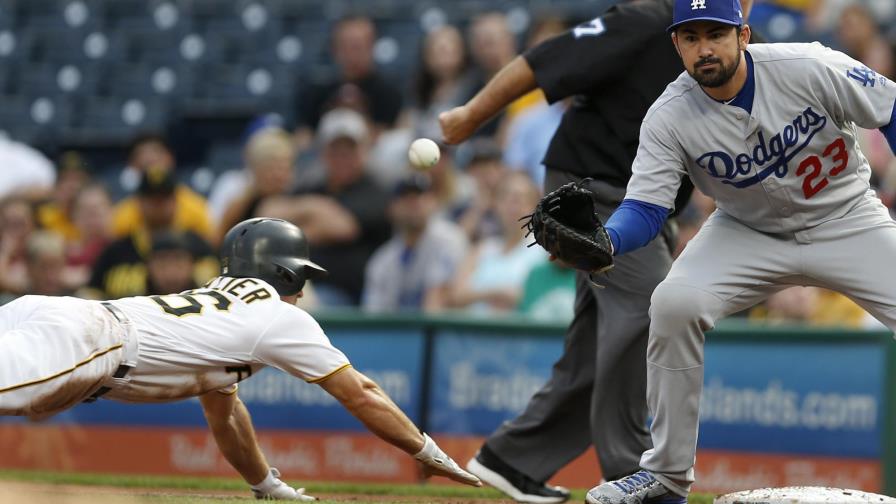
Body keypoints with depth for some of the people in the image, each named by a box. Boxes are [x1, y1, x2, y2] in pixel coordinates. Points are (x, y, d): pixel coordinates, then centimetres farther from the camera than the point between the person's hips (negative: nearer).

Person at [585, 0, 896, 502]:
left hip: (846, 221, -1)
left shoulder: (809, 68, -24)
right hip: (748, 233, 1)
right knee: (674, 304, -23)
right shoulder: (669, 118, -19)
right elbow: (645, 210, -23)